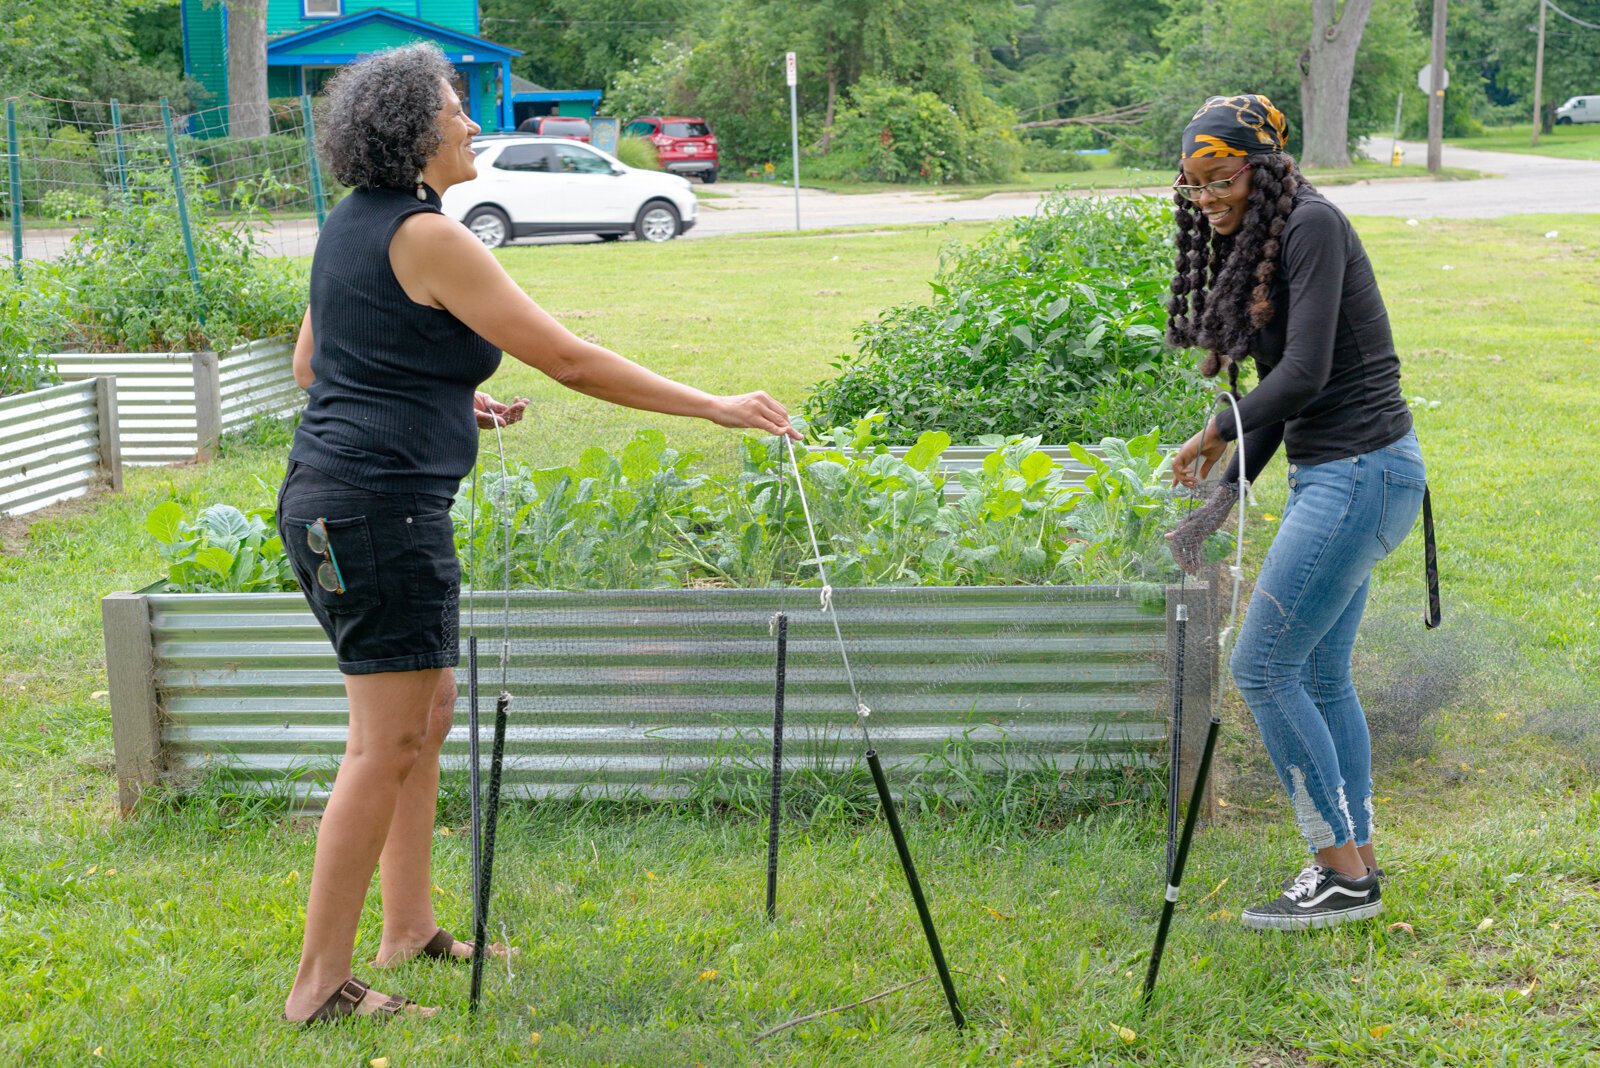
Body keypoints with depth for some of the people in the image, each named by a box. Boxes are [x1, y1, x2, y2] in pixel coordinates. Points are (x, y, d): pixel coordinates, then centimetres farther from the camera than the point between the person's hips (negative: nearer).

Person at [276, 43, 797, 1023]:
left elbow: (310, 364, 23)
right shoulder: (425, 236, -15)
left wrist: (443, 397, 22)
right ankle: (321, 986, 0)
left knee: (428, 710, 18)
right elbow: (569, 361, -16)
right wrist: (716, 407, -11)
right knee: (387, 743, -5)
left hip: (331, 499, 10)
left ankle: (410, 928, 28)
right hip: (383, 507, -10)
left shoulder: (352, 224, 13)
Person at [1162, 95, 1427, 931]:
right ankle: (1354, 863, 23)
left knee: (1262, 668, -8)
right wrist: (1223, 499, 12)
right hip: (1329, 473, 10)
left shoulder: (1311, 225, -13)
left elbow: (1304, 373, -21)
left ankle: (1343, 875, 1)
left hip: (1361, 471, -10)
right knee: (1322, 676, 13)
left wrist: (1215, 434, -10)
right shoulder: (1250, 252, 16)